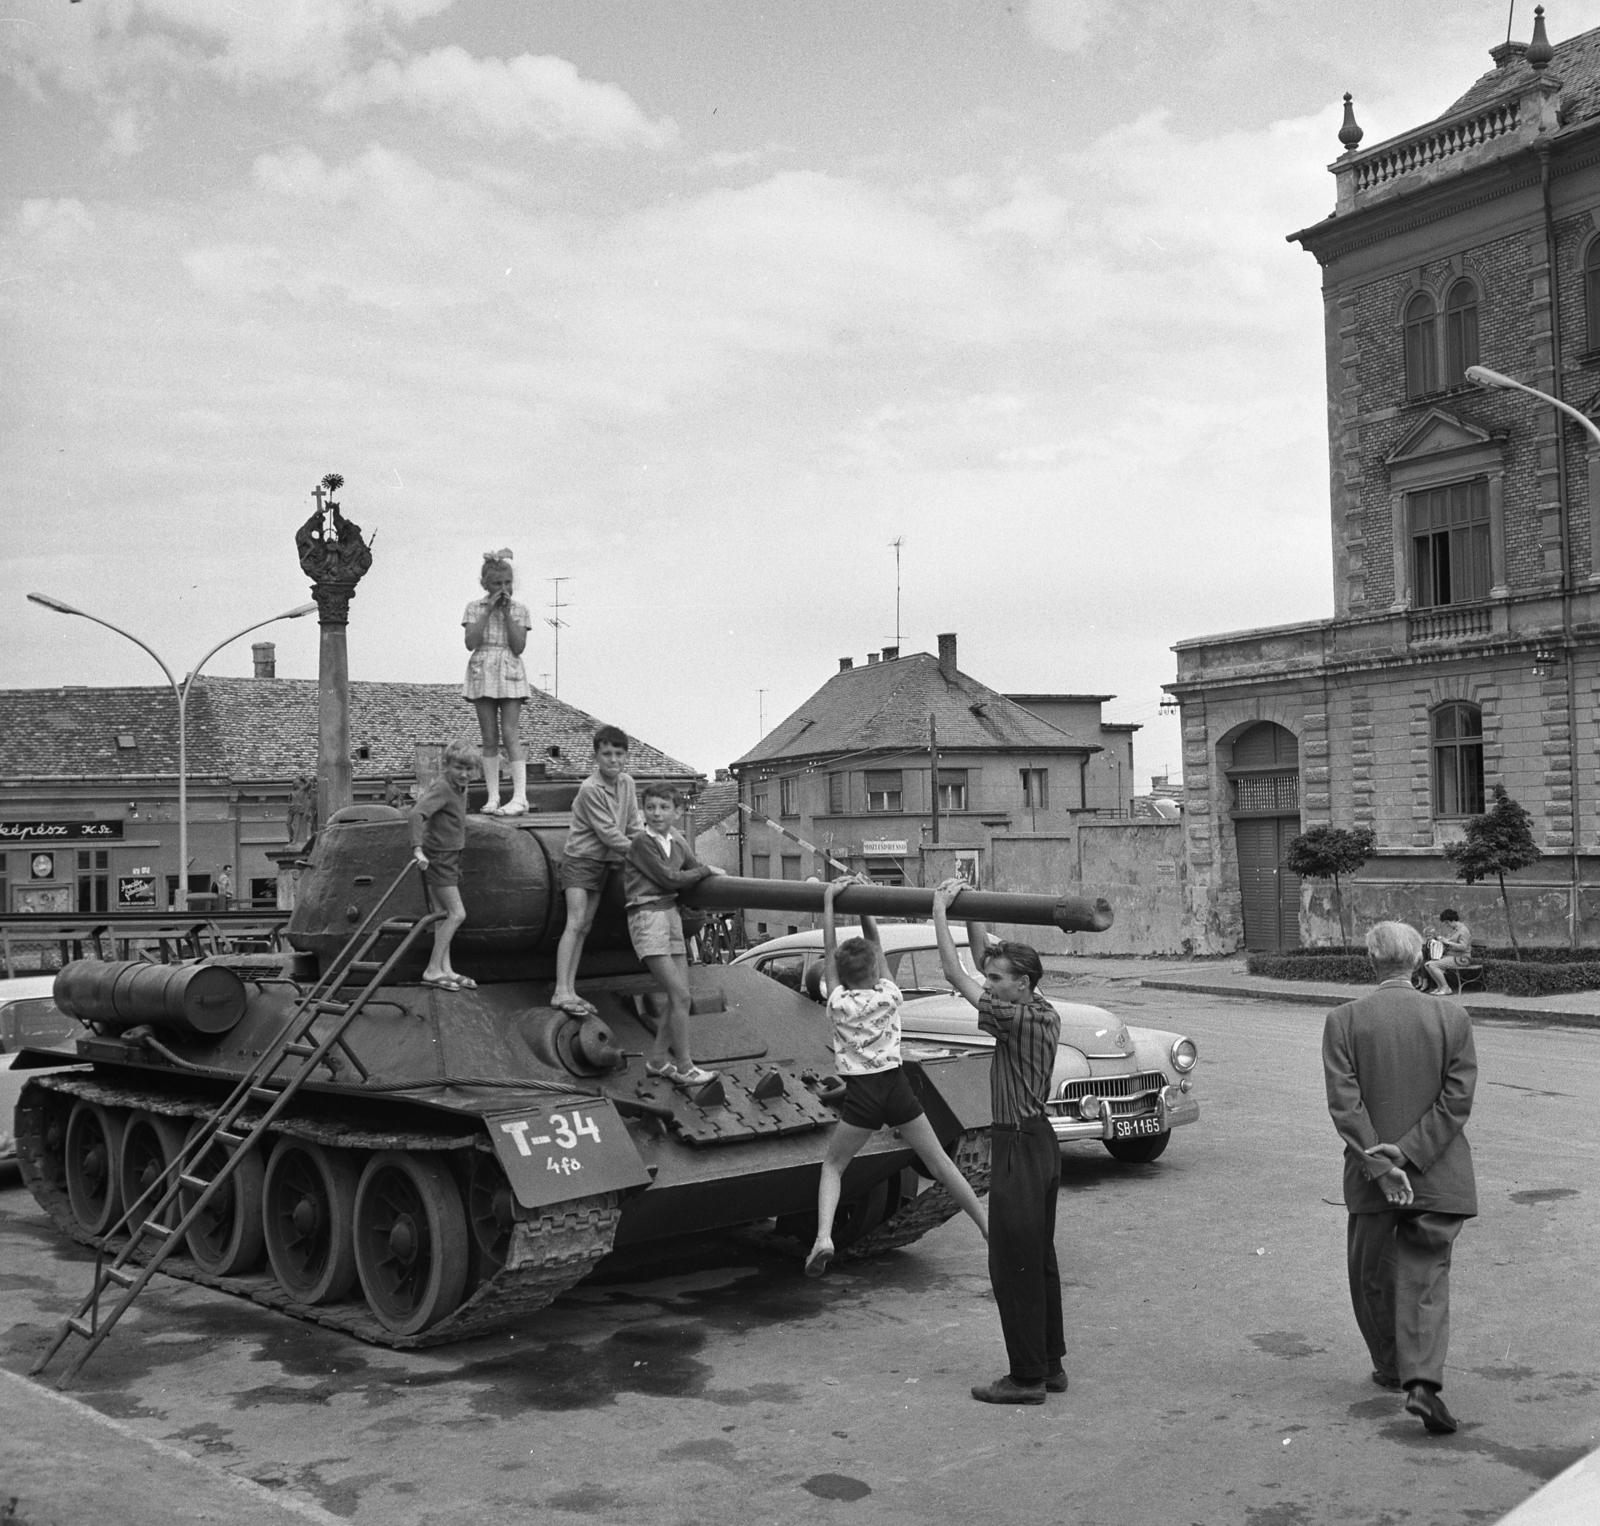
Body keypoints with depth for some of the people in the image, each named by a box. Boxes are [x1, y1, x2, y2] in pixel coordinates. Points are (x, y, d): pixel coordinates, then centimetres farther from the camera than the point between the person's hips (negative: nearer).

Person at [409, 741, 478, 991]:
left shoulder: (460, 787, 8)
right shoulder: (441, 788, -19)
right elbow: (418, 813, -33)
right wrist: (418, 848, -42)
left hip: (450, 857, 10)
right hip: (437, 858, -10)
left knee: (447, 914, 12)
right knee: (457, 914, -12)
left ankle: (444, 969, 18)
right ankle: (433, 970, -8)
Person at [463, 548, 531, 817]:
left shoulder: (519, 610, 3)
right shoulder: (475, 608, 4)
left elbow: (518, 647, -7)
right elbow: (471, 642, -8)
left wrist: (507, 612, -9)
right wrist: (488, 610, -10)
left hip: (509, 674, -1)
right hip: (482, 672, 1)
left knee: (510, 734, -10)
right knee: (490, 738, 3)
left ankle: (520, 797, -14)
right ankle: (492, 798, 5)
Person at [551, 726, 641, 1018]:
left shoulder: (627, 782, 4)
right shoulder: (590, 789, -19)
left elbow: (635, 824, 9)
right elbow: (607, 833, -18)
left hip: (605, 862, 8)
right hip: (581, 859, -7)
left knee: (584, 928, 6)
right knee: (575, 923, -16)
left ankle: (570, 992, 8)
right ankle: (561, 992, -22)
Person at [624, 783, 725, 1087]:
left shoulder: (677, 842, 14)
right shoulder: (641, 841, -8)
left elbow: (695, 868, 16)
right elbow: (668, 878, -8)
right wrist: (706, 870, 2)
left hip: (672, 914, 7)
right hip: (647, 916, -7)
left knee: (680, 996, 5)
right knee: (679, 995, -11)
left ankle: (657, 1059, 19)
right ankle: (684, 1068, -4)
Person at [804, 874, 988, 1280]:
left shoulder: (839, 1003, -7)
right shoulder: (889, 996, -2)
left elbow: (829, 949, -1)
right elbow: (876, 944, 9)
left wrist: (829, 899, 2)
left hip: (862, 1095, -2)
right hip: (897, 1087, 2)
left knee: (833, 1166, 13)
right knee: (939, 1163, 14)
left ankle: (823, 1238, -9)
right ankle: (988, 1228, 18)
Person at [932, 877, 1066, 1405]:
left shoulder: (1018, 1019, -19)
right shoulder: (1046, 1014, 6)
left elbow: (956, 976, -17)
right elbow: (983, 959, 16)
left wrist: (940, 910, -10)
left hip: (1018, 1146, -10)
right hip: (1040, 1140, 10)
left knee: (1013, 1265, -2)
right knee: (1040, 1259, 16)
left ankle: (1027, 1376, 4)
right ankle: (1051, 1365, 24)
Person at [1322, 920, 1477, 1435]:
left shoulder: (1343, 1020, -6)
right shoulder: (1452, 1017, -3)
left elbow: (1344, 1103, -13)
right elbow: (1457, 1098, -8)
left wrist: (1380, 1165, -12)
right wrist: (1408, 1155, -9)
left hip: (1370, 1177, 0)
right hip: (1439, 1178, 1)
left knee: (1372, 1277, 18)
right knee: (1426, 1278, 5)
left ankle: (1391, 1367, 32)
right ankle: (1423, 1382, -10)